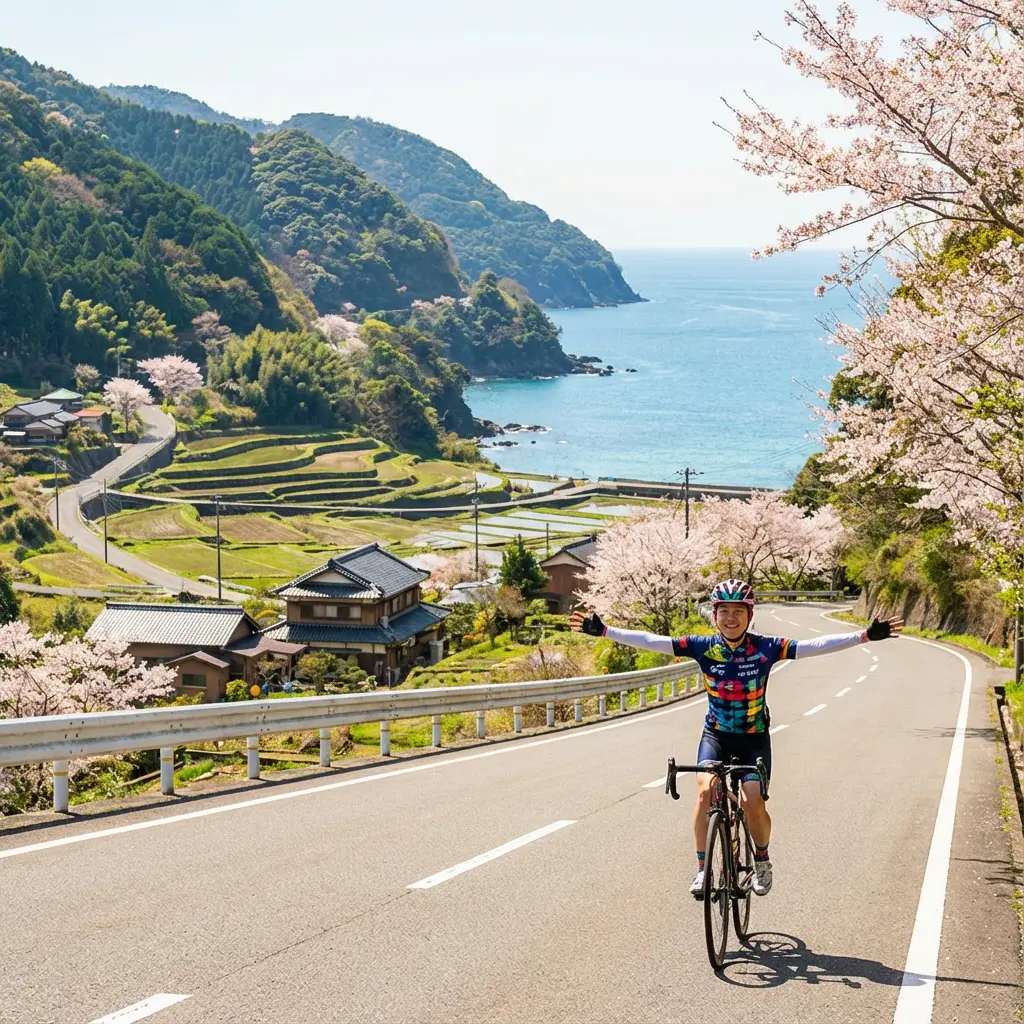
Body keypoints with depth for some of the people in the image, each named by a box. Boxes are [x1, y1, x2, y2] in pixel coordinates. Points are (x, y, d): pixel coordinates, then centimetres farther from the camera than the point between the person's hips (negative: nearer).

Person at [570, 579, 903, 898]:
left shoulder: (765, 648, -13)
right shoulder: (703, 648, -10)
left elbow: (816, 645, -18)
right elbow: (651, 641, -12)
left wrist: (865, 636, -26)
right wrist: (604, 631, -19)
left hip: (754, 737, -1)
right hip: (716, 734, 1)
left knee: (752, 801, -17)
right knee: (706, 791, -22)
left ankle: (762, 860, 13)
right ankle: (702, 870, -10)